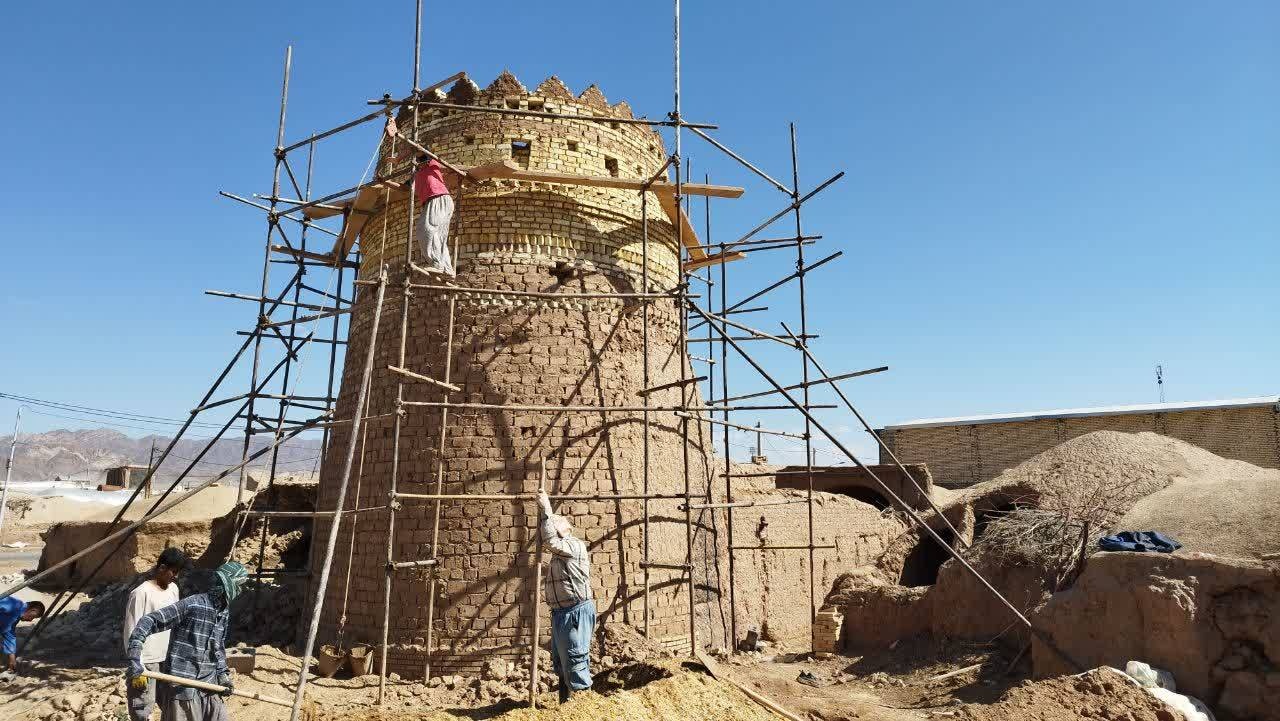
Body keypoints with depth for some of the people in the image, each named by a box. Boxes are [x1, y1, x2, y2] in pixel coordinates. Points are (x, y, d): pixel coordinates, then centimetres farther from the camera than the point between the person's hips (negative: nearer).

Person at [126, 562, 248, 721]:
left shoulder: (225, 613, 9)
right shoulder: (192, 605, -14)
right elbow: (149, 621, -15)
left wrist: (223, 673, 9)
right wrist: (135, 657, -23)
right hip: (183, 687, -7)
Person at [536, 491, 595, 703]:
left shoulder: (575, 545, -9)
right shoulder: (559, 554, 19)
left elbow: (550, 541, -23)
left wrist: (546, 510, -18)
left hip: (575, 612, -10)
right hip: (559, 613, 10)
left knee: (575, 660, -7)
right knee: (559, 661, 16)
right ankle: (565, 701, 26)